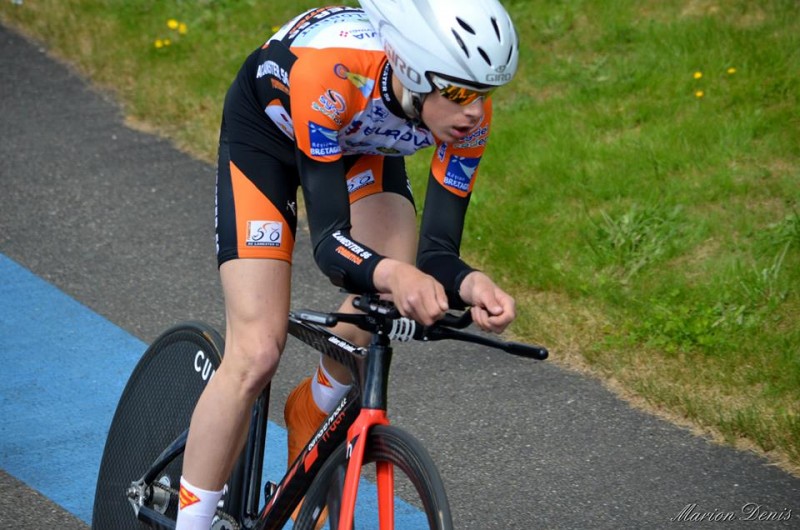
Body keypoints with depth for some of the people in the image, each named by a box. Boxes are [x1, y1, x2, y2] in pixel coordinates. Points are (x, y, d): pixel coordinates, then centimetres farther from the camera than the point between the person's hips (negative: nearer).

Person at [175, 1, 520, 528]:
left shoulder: (468, 113, -30)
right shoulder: (330, 71, -43)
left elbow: (437, 251, -27)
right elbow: (328, 239, -42)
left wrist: (471, 284, -49)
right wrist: (390, 274, -61)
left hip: (360, 141, 4)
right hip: (266, 128, -4)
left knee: (393, 296, -19)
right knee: (256, 356, -15)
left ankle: (311, 414, 12)